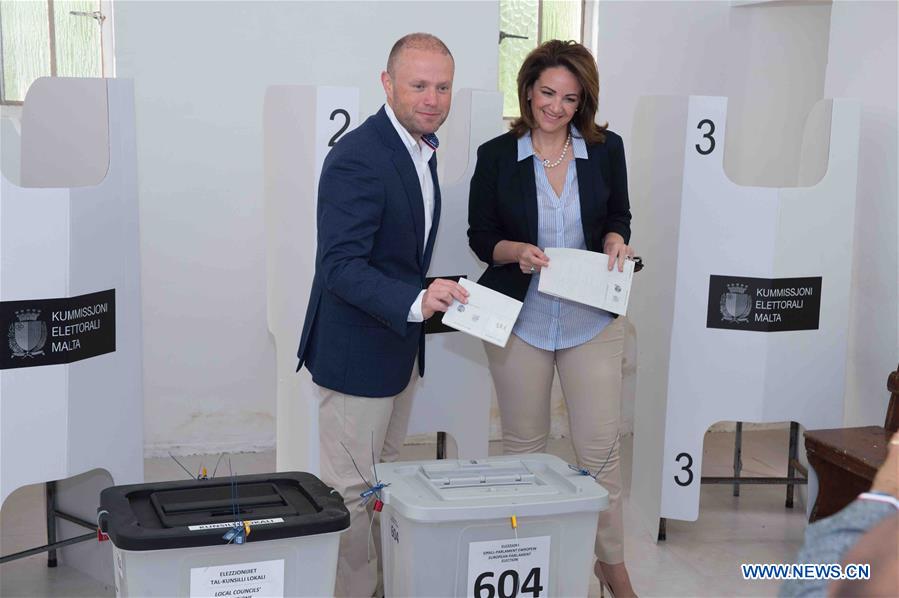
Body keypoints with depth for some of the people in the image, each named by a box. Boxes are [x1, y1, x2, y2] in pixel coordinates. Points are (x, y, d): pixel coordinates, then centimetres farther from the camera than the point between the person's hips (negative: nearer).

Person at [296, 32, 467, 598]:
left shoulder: (425, 146, 6)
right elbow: (340, 266, -30)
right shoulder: (357, 157, -24)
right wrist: (416, 300, -42)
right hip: (356, 352, -10)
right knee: (351, 490, 2)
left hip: (401, 344, 10)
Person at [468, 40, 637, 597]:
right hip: (519, 319, 0)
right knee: (523, 446, 10)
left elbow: (619, 216, 12)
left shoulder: (606, 148, 1)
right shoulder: (497, 155, -2)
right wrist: (515, 251, -18)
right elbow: (480, 235, 3)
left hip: (592, 319, 0)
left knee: (600, 447, 3)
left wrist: (616, 240, -11)